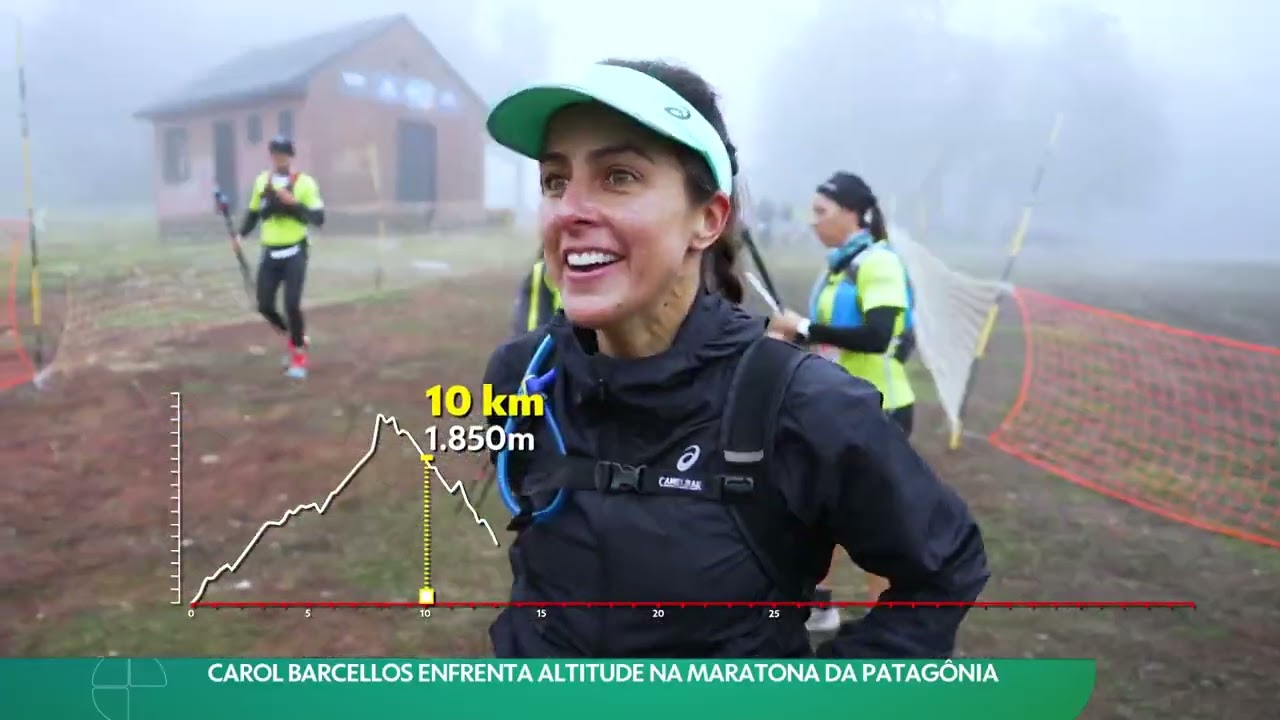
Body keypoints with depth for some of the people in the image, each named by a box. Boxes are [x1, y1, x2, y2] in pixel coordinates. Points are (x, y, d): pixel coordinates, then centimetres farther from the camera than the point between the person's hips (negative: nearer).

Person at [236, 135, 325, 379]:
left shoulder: (305, 183, -7)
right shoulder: (261, 181, 6)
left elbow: (318, 219, -13)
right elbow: (254, 212, 15)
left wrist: (295, 203, -25)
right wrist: (241, 235, 0)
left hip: (294, 252, -4)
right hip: (270, 253, 5)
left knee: (291, 304, -12)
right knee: (264, 305, 2)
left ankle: (299, 354, 8)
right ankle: (295, 338, 28)